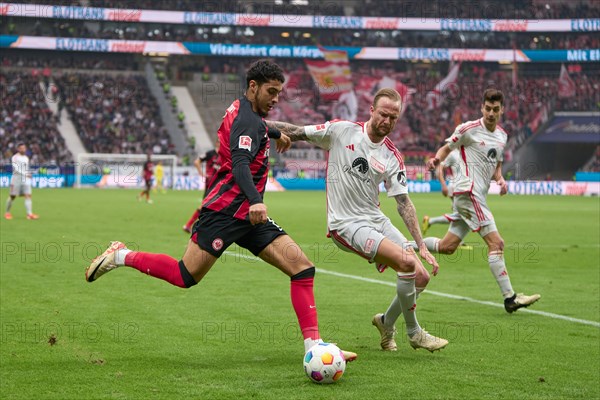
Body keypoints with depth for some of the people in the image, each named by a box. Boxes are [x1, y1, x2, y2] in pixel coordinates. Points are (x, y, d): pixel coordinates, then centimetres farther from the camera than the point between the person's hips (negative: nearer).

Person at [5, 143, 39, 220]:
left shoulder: (26, 158, 13)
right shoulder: (15, 157, -7)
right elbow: (16, 169, -18)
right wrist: (25, 174, -25)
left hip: (26, 180, 5)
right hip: (16, 179, -5)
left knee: (28, 195, -9)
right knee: (12, 196, 4)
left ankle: (29, 214, -16)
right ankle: (7, 212, 21)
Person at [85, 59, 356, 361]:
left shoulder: (243, 110, 17)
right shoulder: (248, 120, -14)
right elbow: (240, 163, -31)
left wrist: (275, 134, 59)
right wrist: (255, 201, -46)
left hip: (247, 215, 10)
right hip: (225, 209, -10)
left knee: (302, 267, -4)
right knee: (185, 276, -8)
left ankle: (314, 347, -6)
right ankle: (121, 256, 15)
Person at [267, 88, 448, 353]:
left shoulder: (392, 157, 3)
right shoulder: (341, 131, -6)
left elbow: (403, 202, 2)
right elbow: (296, 132, 1)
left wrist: (422, 246, -6)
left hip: (377, 220, 6)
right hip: (346, 224, -6)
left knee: (421, 277, -3)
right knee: (407, 263, -24)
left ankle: (387, 322, 26)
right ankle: (413, 333, -4)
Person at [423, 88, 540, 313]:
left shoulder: (502, 135, 14)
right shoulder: (469, 129, -7)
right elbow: (447, 148, 2)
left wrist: (500, 179, 5)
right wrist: (437, 159, -19)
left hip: (479, 196, 8)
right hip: (468, 192, -8)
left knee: (447, 247, 11)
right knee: (496, 243, -15)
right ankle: (509, 298, -16)